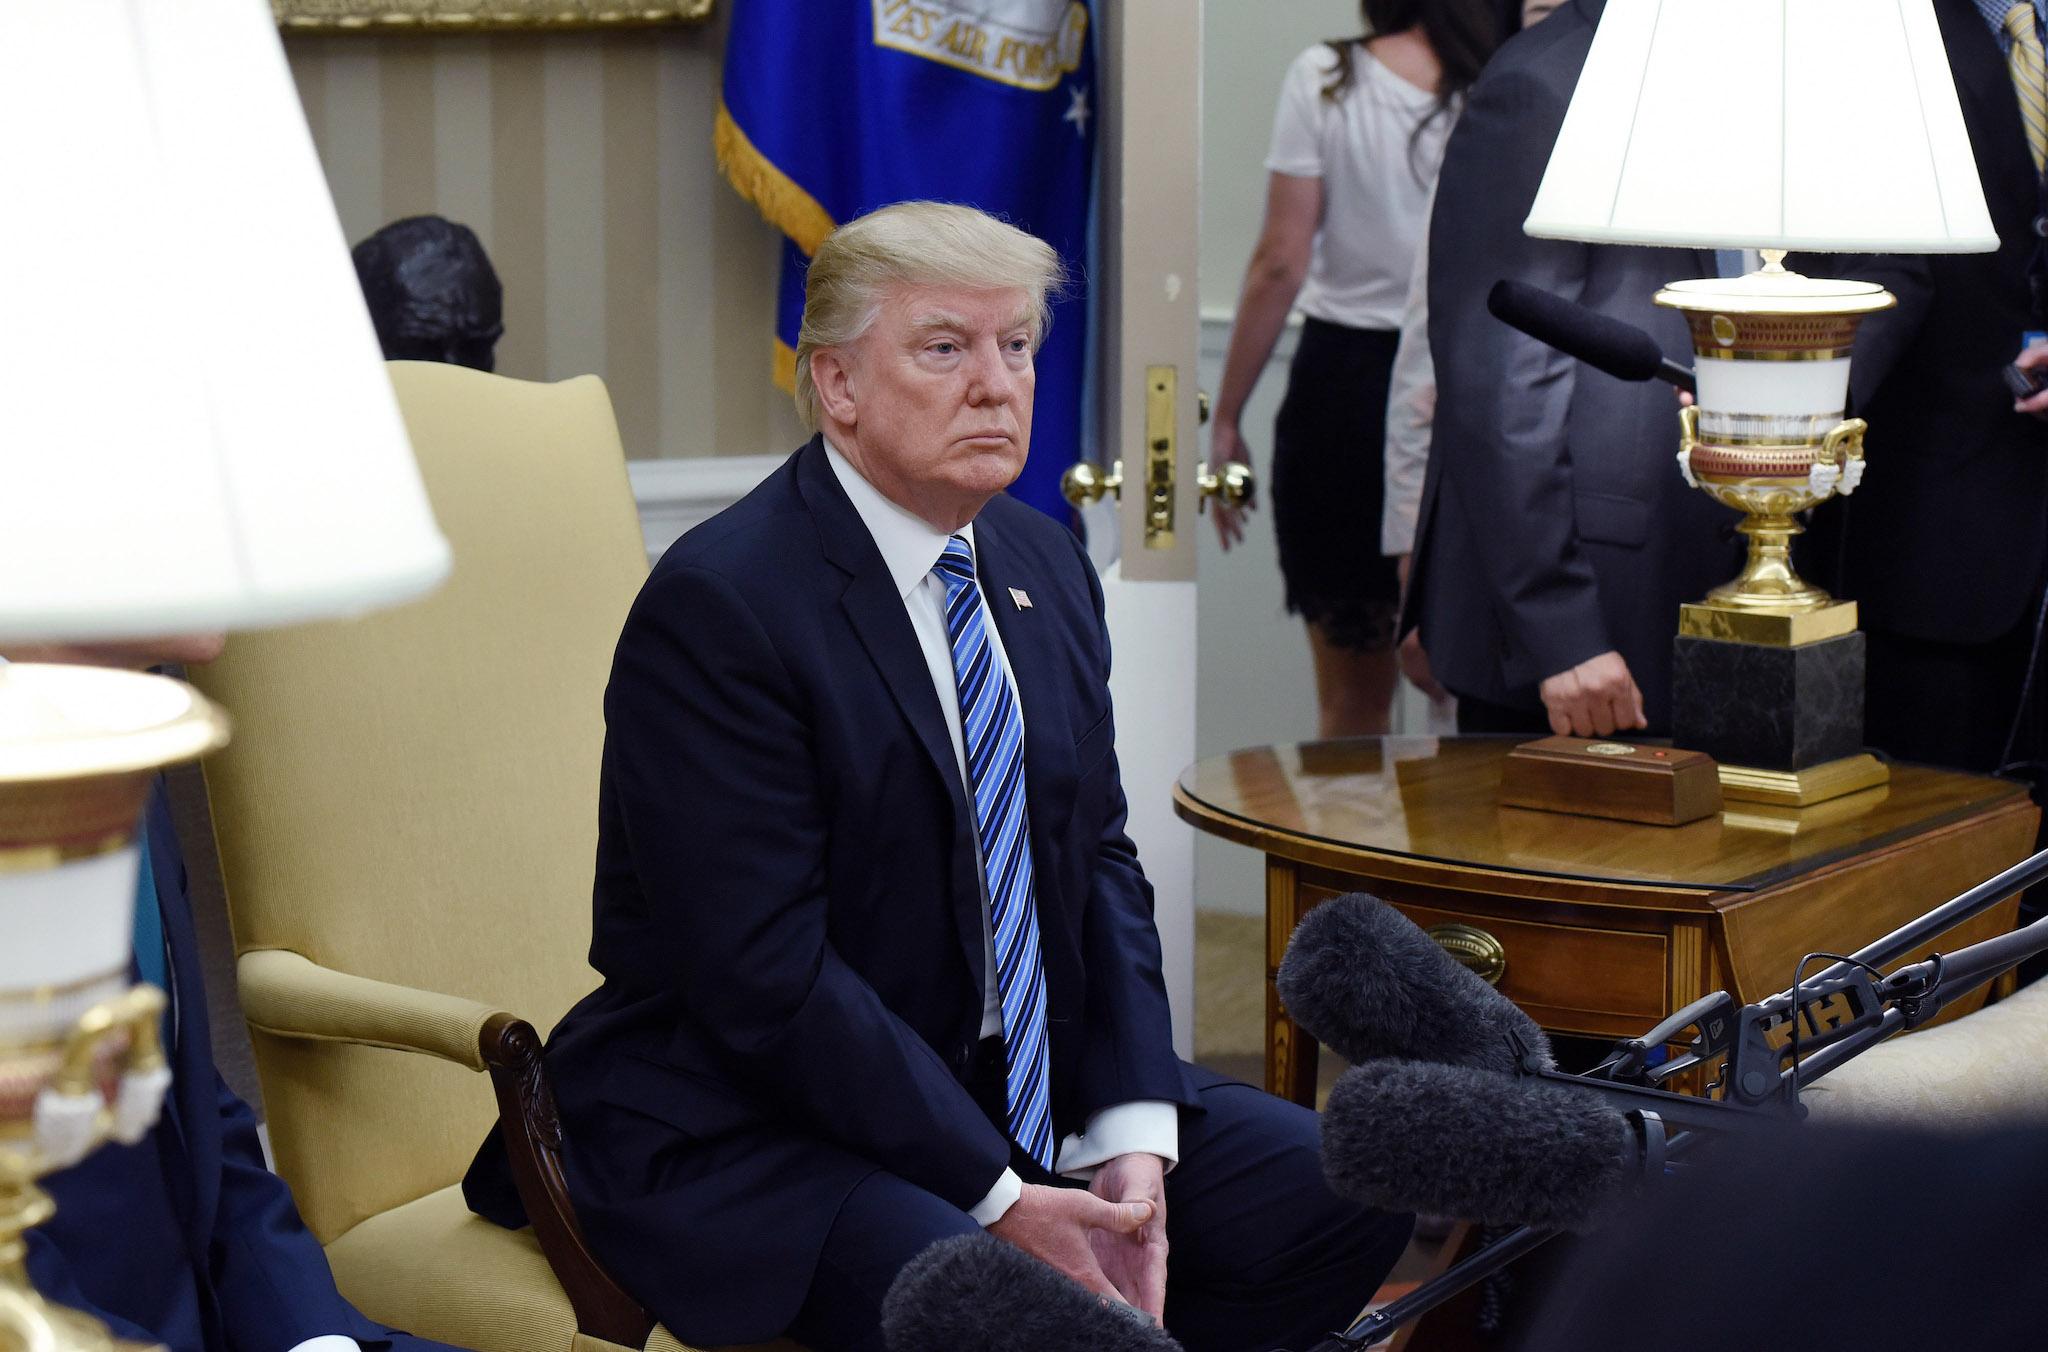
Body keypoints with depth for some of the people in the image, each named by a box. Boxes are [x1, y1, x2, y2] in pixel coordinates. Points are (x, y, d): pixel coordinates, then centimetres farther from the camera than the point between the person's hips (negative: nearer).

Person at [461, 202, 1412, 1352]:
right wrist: (996, 1197, -20)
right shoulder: (717, 606, -16)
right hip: (748, 1135, -8)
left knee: (1343, 1192, -4)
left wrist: (1133, 1142, -5)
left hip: (1027, 1087, 8)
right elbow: (768, 978, -20)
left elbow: (1100, 862, 10)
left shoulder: (1045, 564, 10)